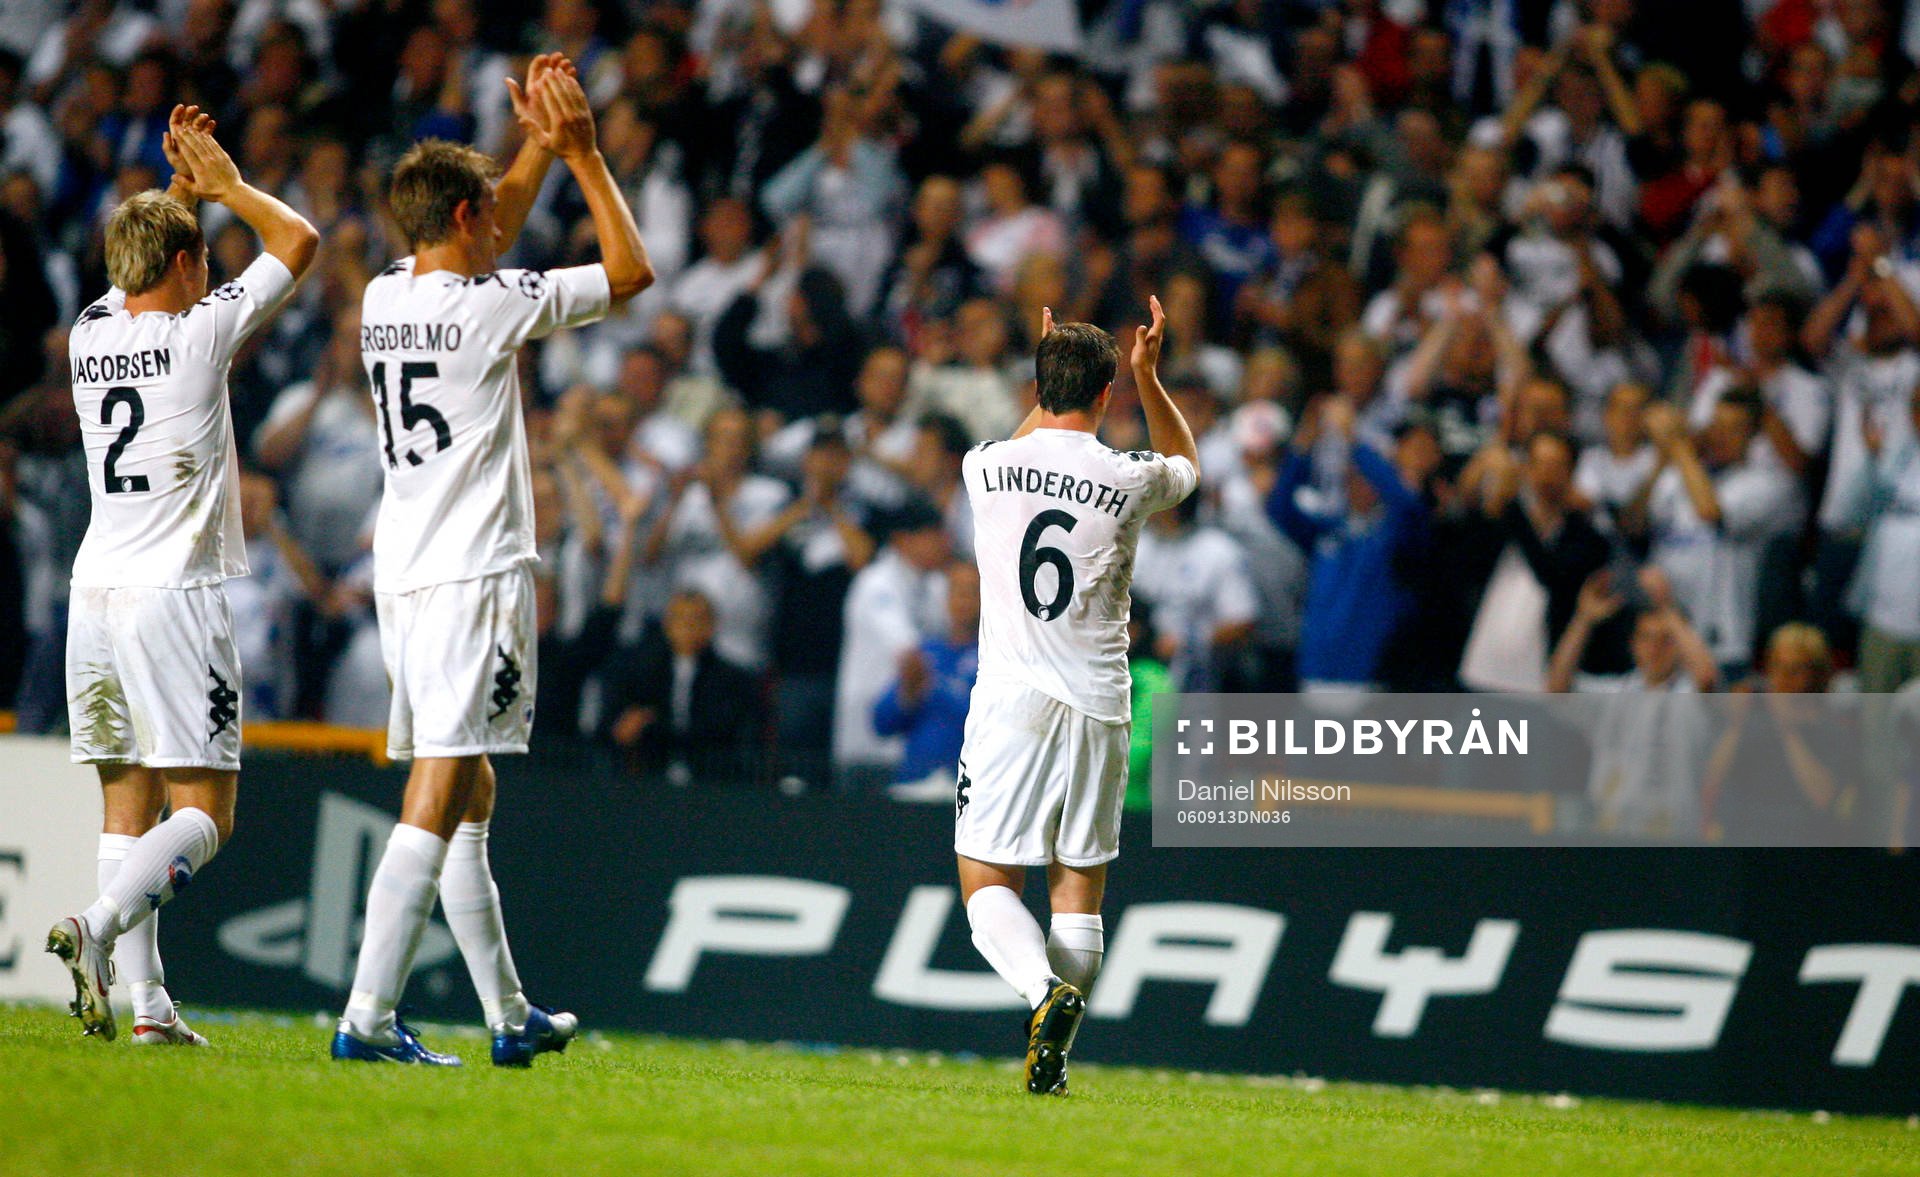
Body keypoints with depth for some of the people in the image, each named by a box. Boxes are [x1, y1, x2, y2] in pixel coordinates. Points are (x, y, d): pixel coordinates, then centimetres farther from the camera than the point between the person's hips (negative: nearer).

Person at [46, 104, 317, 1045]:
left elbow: (145, 275, 34)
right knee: (205, 809, -5)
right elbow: (298, 242, 7)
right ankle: (99, 927, -27)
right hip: (176, 595, -6)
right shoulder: (202, 332, -7)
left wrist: (181, 190, 30)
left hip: (95, 594, 6)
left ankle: (147, 1001, 1)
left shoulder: (91, 333, 8)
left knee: (129, 804, 8)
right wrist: (223, 182, 17)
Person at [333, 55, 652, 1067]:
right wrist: (584, 157, 9)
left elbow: (478, 254, 31)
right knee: (438, 795, -11)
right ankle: (367, 1016, -18)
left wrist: (539, 149, 29)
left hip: (403, 575, 8)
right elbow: (631, 270, 1)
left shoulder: (384, 300, 9)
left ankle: (510, 1018, 21)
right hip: (475, 575, -8)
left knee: (467, 793, 14)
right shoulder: (490, 307, -11)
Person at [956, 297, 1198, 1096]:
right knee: (1080, 887, 10)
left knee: (987, 883, 4)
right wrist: (1148, 376, 25)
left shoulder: (989, 468, 0)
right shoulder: (1130, 481, -3)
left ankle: (1046, 992, -23)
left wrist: (1052, 380, 35)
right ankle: (1053, 1058, 2)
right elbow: (1186, 464, 24)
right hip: (1098, 709, 1)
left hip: (1012, 703, -1)